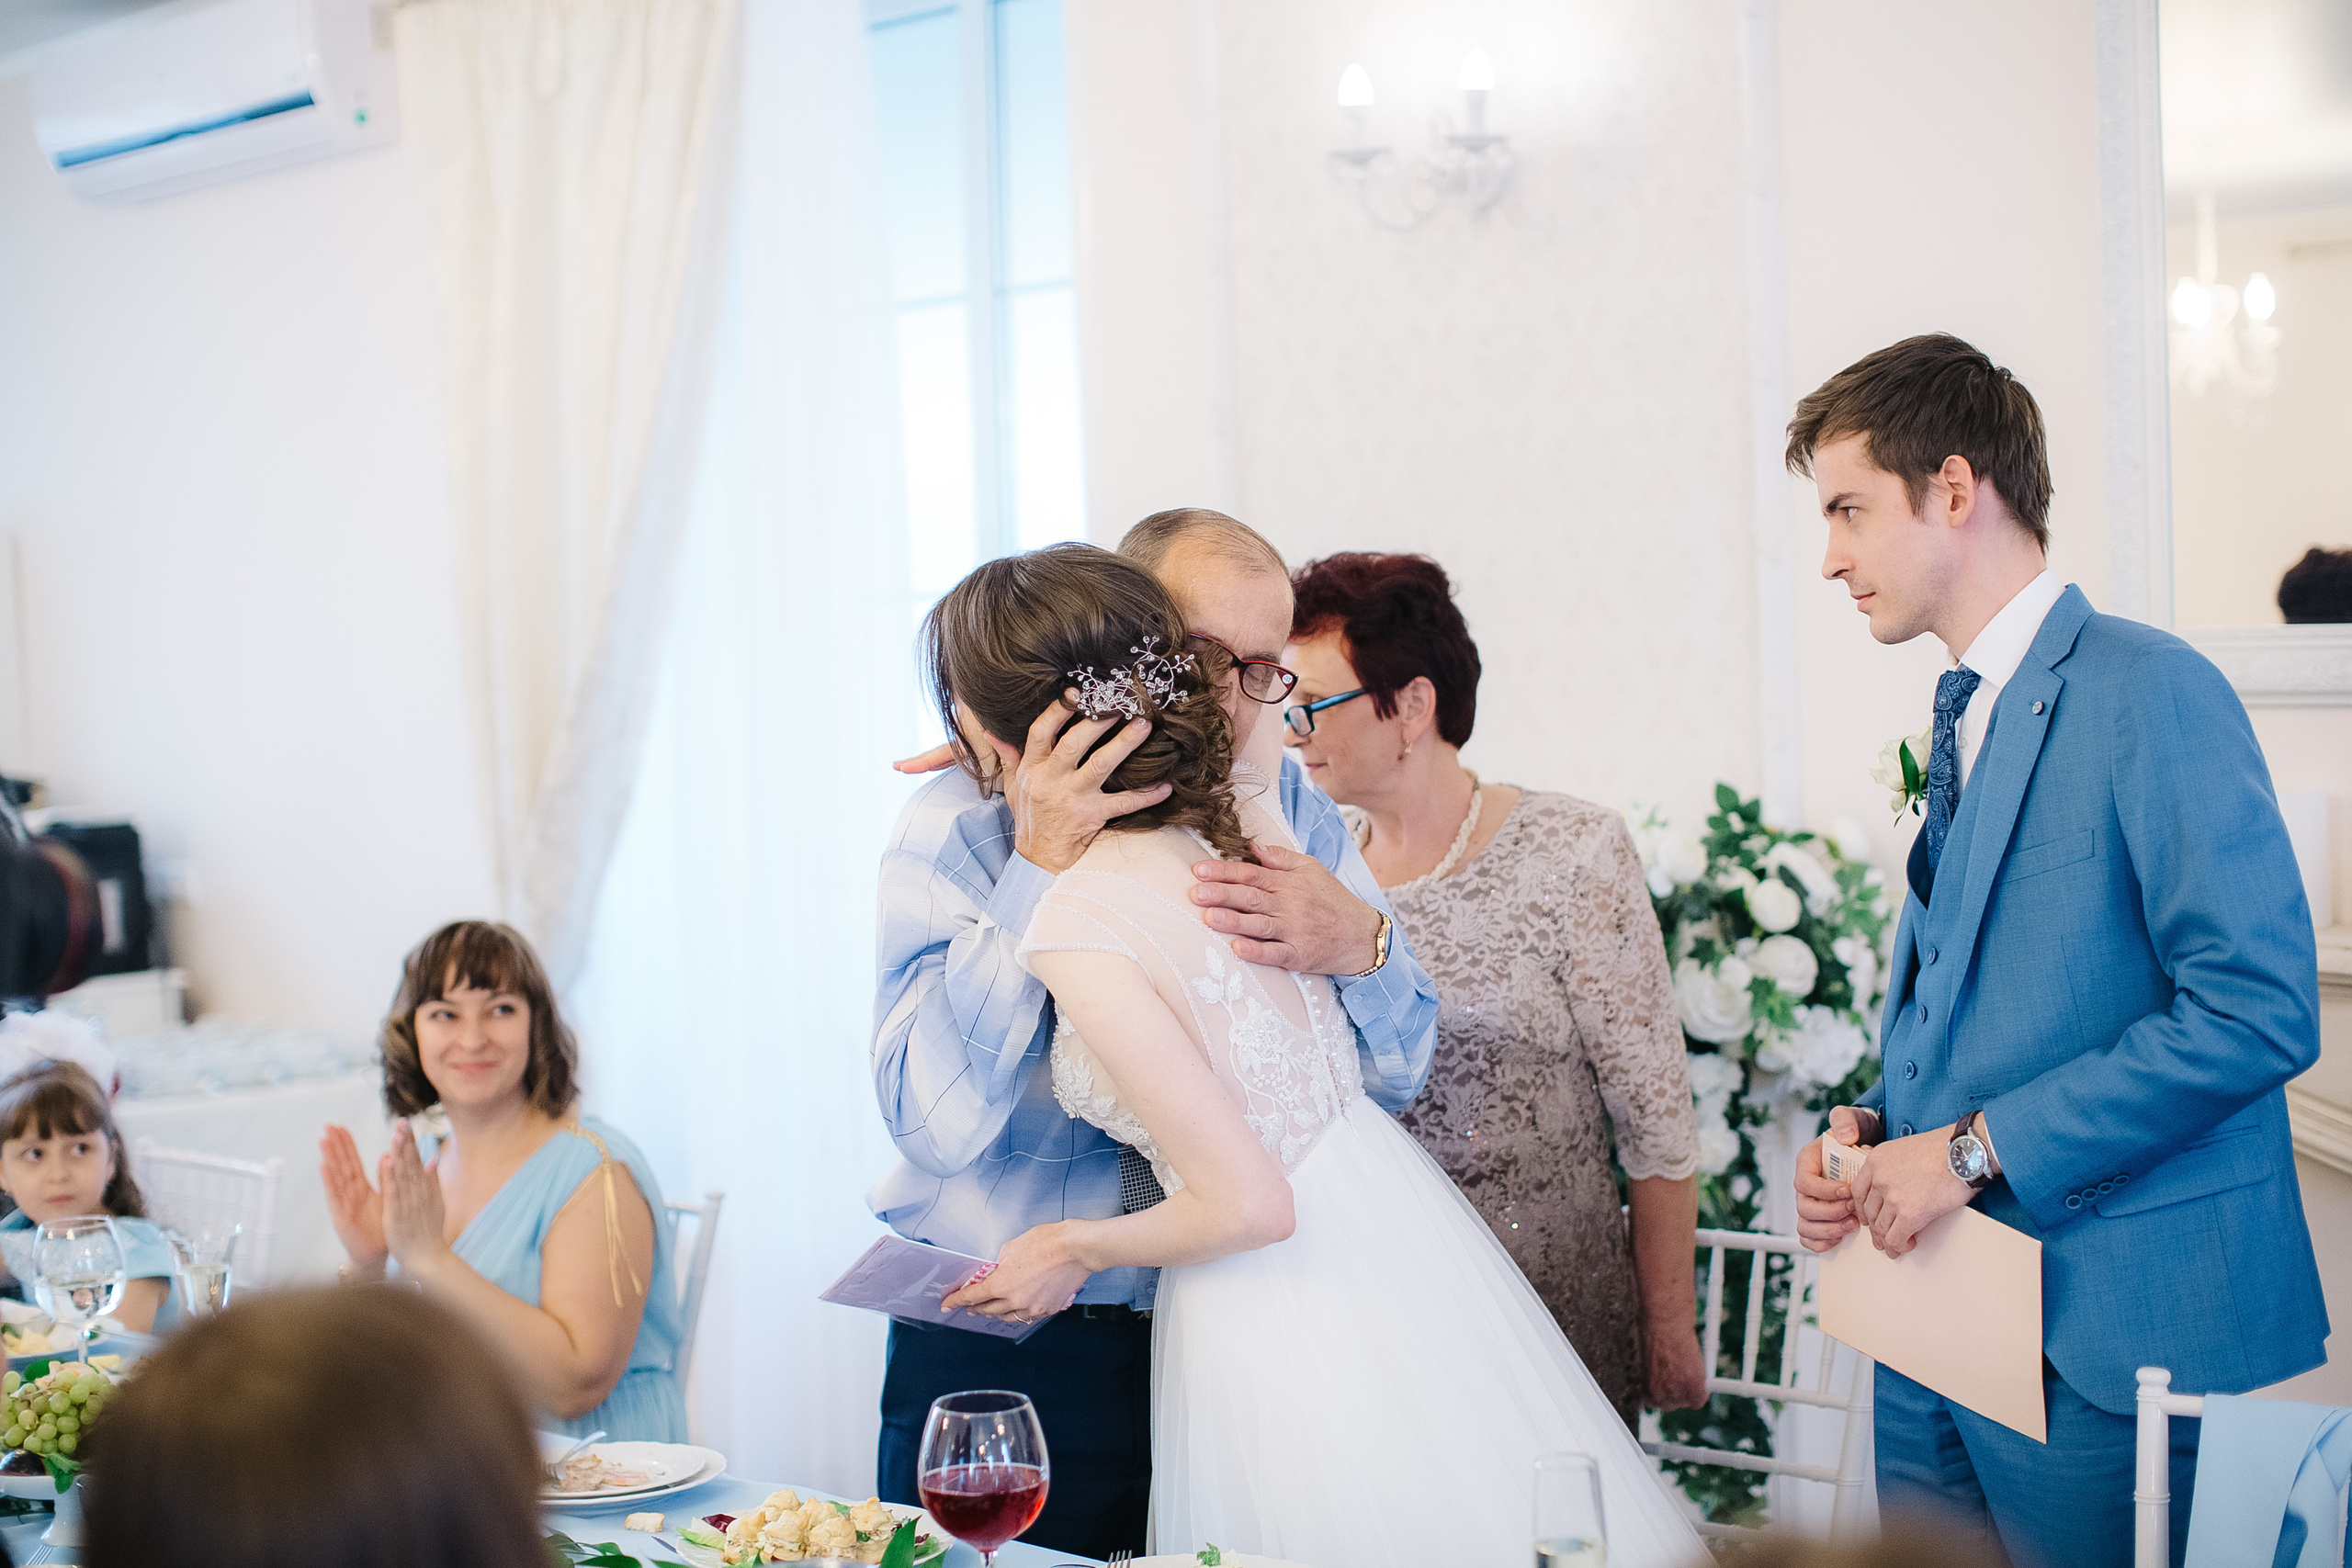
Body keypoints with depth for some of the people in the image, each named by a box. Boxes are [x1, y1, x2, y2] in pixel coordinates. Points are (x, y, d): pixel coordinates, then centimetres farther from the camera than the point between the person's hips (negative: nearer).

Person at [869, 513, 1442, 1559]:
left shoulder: (1281, 805, 2)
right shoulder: (964, 821, -10)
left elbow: (1397, 1075, -1)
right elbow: (935, 1123, -22)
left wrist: (1360, 942, -23)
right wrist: (1038, 866, -27)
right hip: (1001, 1360, -3)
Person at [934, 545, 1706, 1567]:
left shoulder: (1080, 925, -24)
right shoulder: (1240, 798, -5)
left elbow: (1248, 1205, -22)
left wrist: (1072, 1250, -5)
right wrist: (1007, 756, 22)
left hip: (1281, 1319, -7)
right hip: (1409, 1242, 7)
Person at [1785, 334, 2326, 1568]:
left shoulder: (2150, 692, -13)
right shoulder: (1963, 722, 16)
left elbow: (2259, 1006, -21)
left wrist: (1974, 1146, -19)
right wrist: (1873, 1131, 3)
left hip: (2107, 1332, -8)